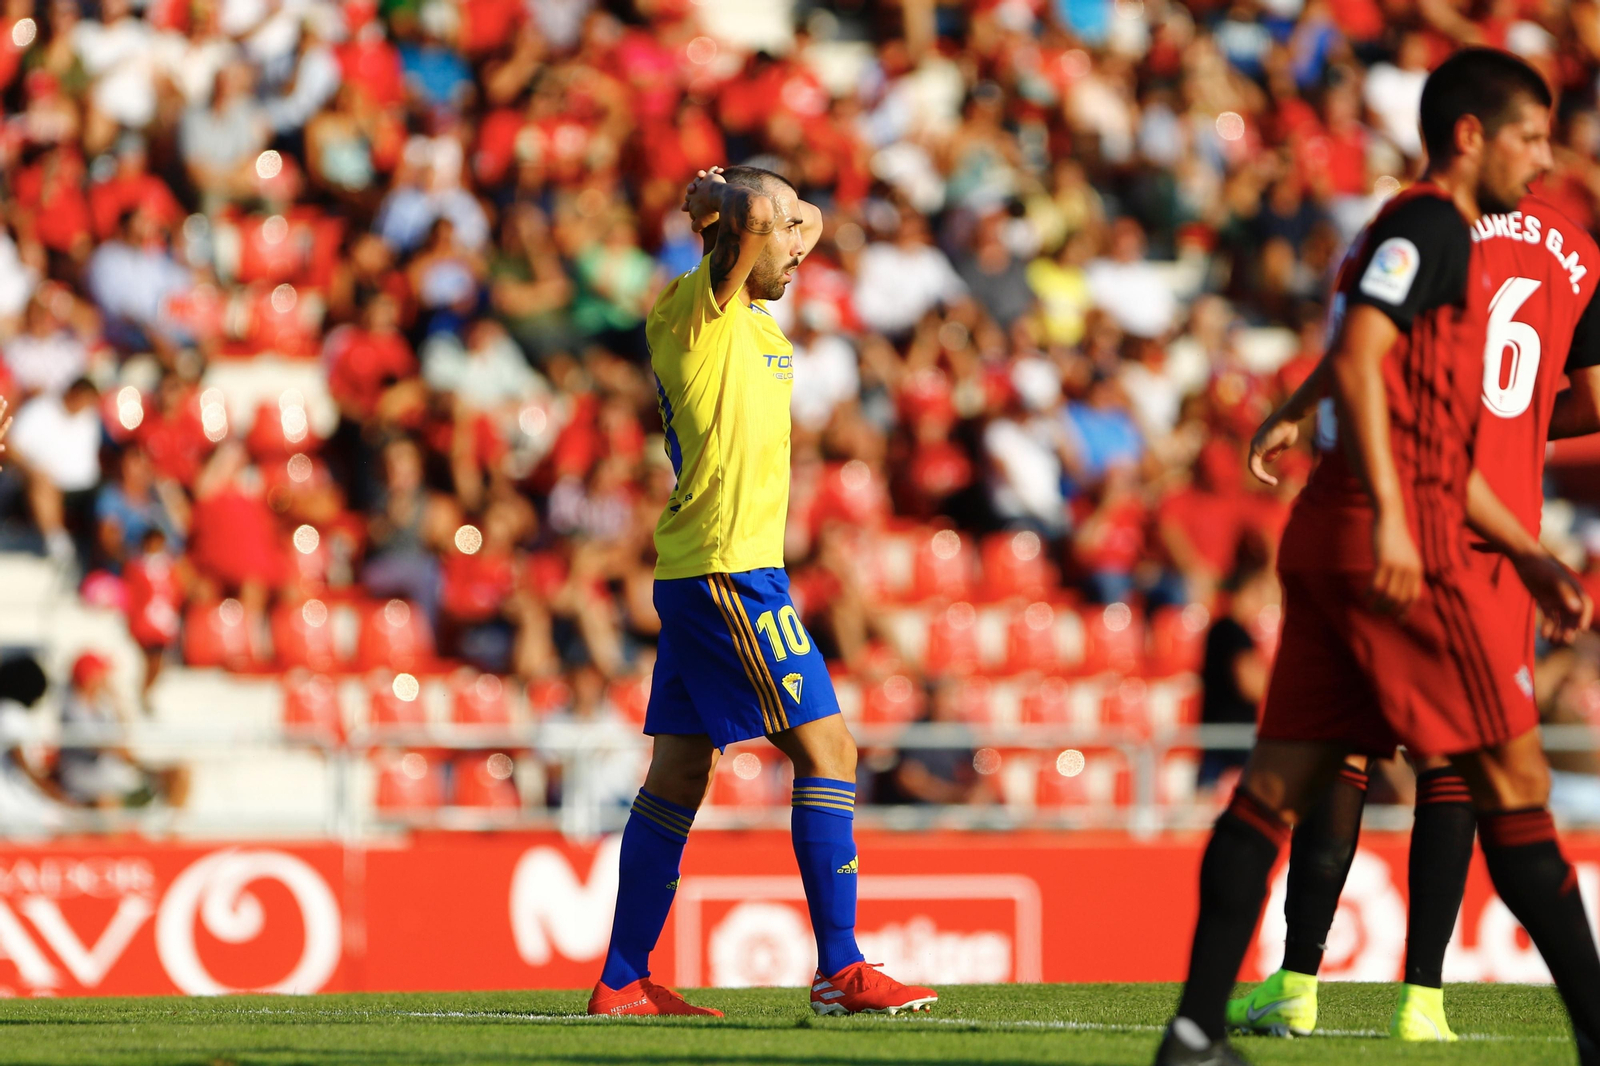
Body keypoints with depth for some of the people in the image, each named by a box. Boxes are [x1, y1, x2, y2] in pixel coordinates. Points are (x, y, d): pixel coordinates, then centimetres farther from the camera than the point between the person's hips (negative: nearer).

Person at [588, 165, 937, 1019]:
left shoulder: (752, 314, 16)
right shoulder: (696, 305, -10)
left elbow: (804, 220, 34)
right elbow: (756, 214, -28)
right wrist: (725, 201, -8)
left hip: (700, 575, 10)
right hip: (728, 566, -10)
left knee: (680, 771, 8)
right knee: (825, 747, -8)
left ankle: (624, 980, 9)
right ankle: (839, 970, -10)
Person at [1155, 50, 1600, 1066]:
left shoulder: (1438, 236, 25)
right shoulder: (1429, 226, -5)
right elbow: (1356, 361, -19)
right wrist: (1389, 517, -25)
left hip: (1328, 545, 10)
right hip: (1401, 546, -10)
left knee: (1280, 781, 3)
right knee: (1513, 779, -3)